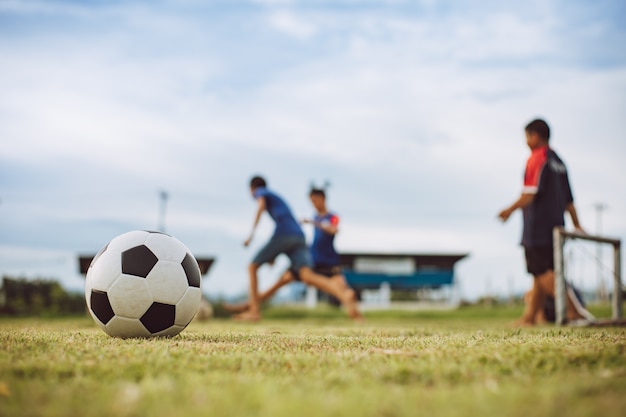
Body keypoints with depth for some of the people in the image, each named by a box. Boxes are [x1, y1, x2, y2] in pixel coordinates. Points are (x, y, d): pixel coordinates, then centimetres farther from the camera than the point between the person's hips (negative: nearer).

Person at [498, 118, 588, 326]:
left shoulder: (537, 158, -7)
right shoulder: (558, 161, 18)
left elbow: (532, 192, -17)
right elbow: (568, 198, 18)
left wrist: (511, 209, -14)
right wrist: (576, 225, 19)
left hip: (537, 227, -9)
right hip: (555, 226, 9)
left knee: (542, 272, -10)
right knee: (542, 273, 9)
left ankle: (573, 309, -19)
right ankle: (529, 316, 12)